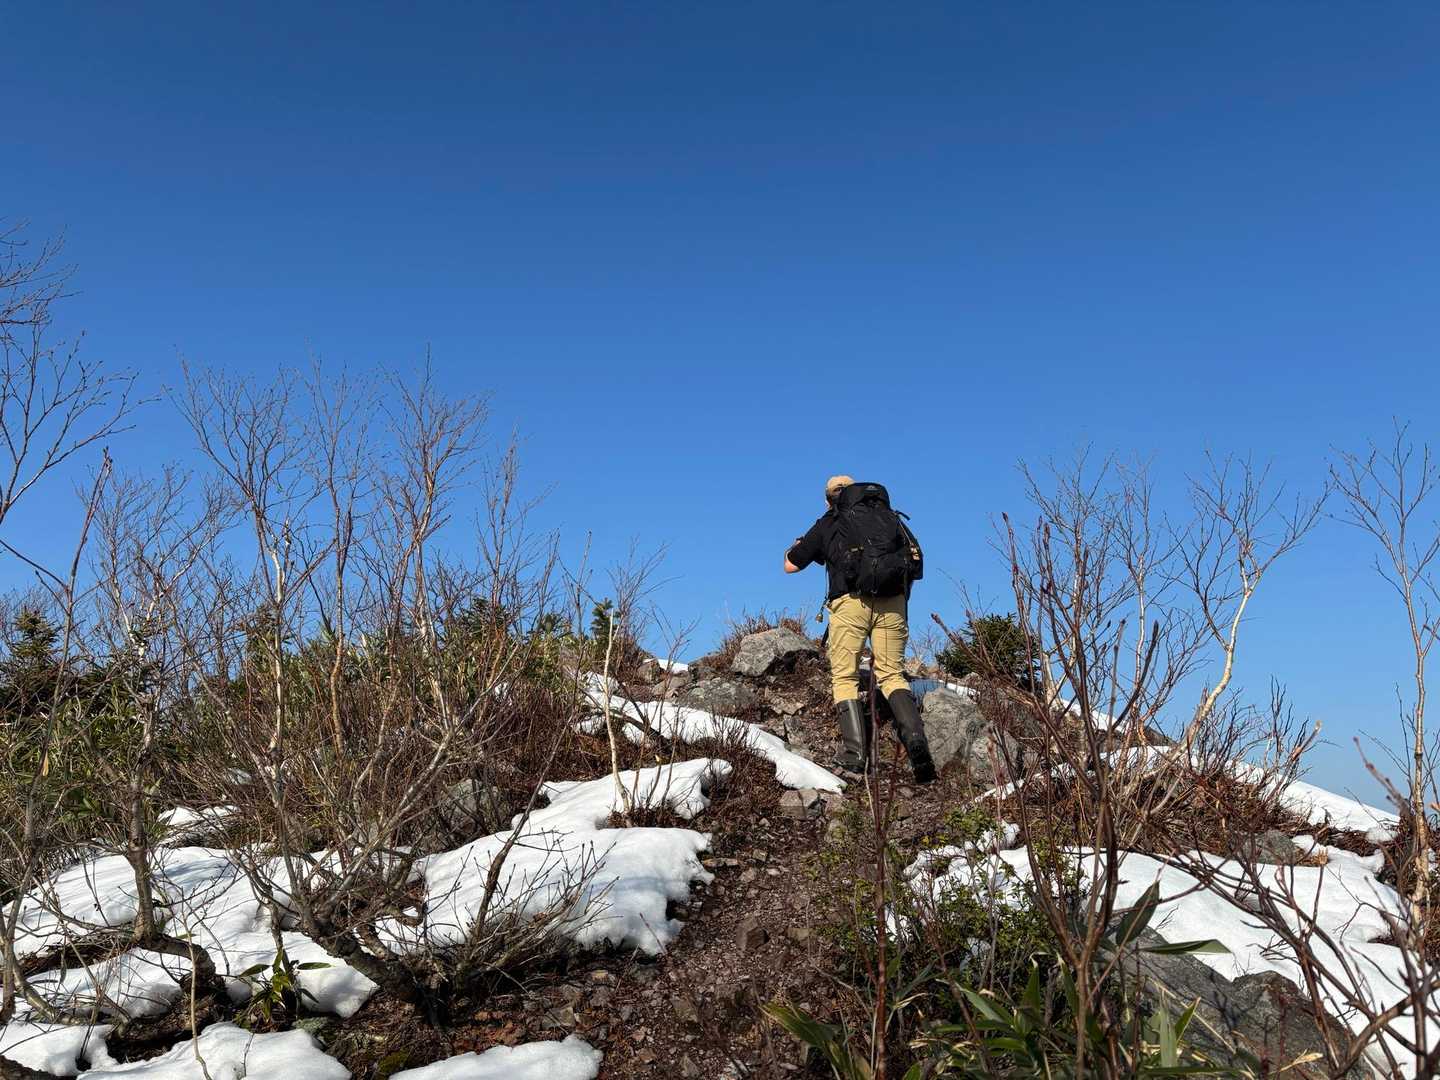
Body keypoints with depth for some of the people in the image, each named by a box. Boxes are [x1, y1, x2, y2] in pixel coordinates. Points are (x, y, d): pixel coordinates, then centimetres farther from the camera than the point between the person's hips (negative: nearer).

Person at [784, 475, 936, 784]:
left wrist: (798, 544, 45)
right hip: (892, 601, 3)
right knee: (892, 674, 9)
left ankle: (854, 753, -8)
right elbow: (915, 556, 22)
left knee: (844, 677, 5)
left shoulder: (828, 524, 15)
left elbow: (790, 565, 23)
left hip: (850, 600, -2)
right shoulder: (888, 515, 23)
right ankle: (914, 736, -13)